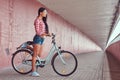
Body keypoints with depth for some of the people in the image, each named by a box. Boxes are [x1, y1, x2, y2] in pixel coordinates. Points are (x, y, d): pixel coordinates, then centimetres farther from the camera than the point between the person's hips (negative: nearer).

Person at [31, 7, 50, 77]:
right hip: (38, 38, -9)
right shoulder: (37, 20, -8)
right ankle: (33, 71, -2)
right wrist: (45, 34, -29)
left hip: (41, 39, 9)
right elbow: (37, 31, -17)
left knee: (39, 55, 9)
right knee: (35, 55, -7)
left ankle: (35, 70, 17)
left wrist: (47, 34, 3)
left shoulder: (42, 20, 19)